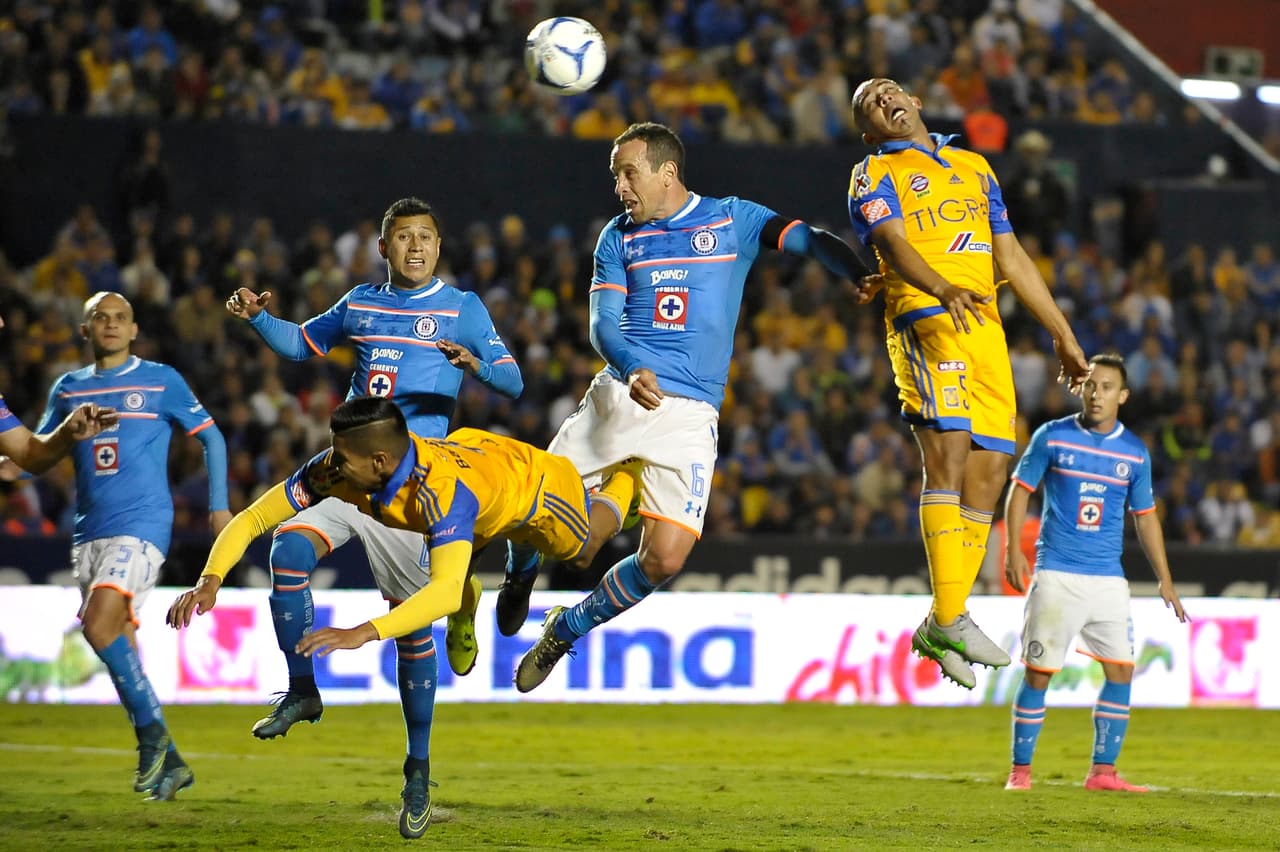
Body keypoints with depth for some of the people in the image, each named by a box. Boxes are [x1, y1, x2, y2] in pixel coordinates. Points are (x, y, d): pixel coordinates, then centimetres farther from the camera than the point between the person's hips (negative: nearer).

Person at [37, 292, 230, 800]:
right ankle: (169, 762, 11)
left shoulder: (161, 381, 2)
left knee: (99, 624, -24)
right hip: (89, 531, 5)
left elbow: (210, 436, 8)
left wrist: (219, 505, 3)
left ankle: (151, 730, -11)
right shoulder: (68, 389, 13)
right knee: (120, 643, 3)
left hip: (142, 524, -5)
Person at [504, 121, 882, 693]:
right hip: (616, 396, 2)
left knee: (664, 558, -14)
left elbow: (809, 240, -8)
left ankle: (567, 629, 10)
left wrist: (866, 277, -28)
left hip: (688, 414, -2)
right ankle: (520, 579, 32)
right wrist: (631, 369, -24)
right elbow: (603, 323, -2)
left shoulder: (732, 220, 5)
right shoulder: (619, 237, 9)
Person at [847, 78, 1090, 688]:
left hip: (986, 328, 6)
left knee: (989, 468, -1)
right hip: (925, 319, -6)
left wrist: (1063, 334, 26)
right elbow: (893, 243, -10)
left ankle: (937, 632, 5)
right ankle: (949, 619, -26)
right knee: (947, 451, -21)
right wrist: (943, 289, -30)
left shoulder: (975, 169, 27)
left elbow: (1012, 259, 29)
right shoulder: (875, 175, 9)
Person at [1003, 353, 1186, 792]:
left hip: (1108, 579, 3)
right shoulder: (1052, 436, -1)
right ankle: (1020, 769, 4)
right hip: (1056, 572, -3)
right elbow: (1020, 489, 3)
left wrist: (1165, 579, 13)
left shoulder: (1135, 452, 7)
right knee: (1038, 671, -4)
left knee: (1121, 669, -2)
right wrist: (1013, 549, -8)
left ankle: (1102, 770, 5)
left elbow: (1145, 516, 15)